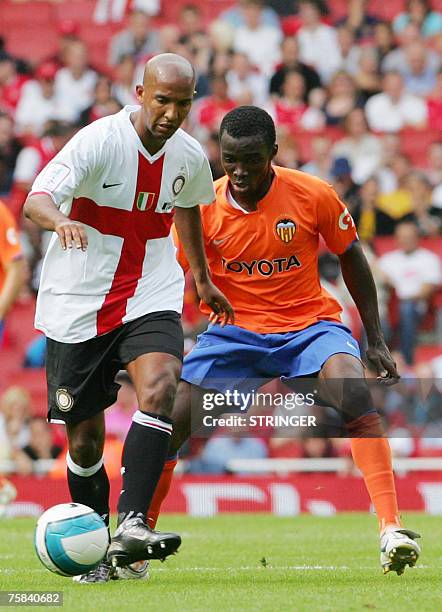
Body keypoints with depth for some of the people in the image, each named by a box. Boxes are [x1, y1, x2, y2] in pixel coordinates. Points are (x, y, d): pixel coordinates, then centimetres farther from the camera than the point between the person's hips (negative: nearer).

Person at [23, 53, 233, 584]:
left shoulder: (190, 156, 1)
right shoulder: (98, 141, -15)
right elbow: (36, 200, -25)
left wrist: (202, 277, 34)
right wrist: (62, 221, -48)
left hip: (150, 299, 3)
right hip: (77, 305, -3)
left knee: (160, 386, -27)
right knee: (85, 441, 1)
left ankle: (130, 525, -31)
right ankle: (98, 552, 21)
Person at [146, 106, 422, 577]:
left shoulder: (313, 196, -12)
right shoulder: (201, 208, -10)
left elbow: (351, 259, 3)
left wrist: (375, 339, 4)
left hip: (310, 324, -2)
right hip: (234, 330, 2)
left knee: (355, 395, -31)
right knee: (169, 420, -12)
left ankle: (390, 529, -34)